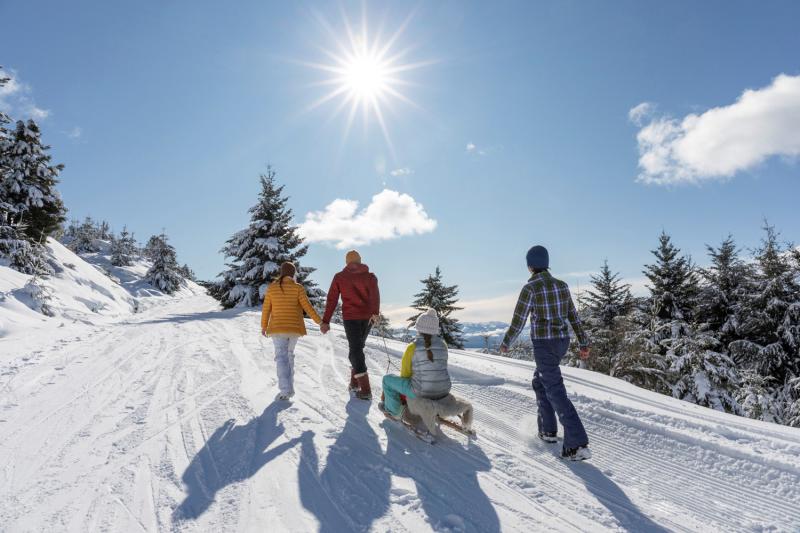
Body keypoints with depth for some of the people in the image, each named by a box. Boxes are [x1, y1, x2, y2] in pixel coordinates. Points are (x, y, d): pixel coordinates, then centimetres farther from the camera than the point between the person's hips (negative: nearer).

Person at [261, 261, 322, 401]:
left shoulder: (271, 287, 0)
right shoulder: (298, 288, -5)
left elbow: (266, 309, 2)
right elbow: (307, 307, -8)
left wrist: (264, 326, 15)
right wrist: (319, 321, 2)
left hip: (278, 327, -1)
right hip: (295, 327, 1)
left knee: (281, 357, -3)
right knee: (289, 354, 19)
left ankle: (286, 390, -16)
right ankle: (288, 386, 19)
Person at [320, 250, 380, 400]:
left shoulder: (339, 277, 5)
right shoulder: (370, 276, 7)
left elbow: (332, 300, 1)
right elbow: (374, 294, -9)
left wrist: (326, 321, 1)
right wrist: (375, 312, -15)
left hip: (351, 317, -3)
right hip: (367, 317, 3)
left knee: (355, 350, -2)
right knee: (358, 347, 21)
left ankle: (365, 389, -12)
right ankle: (355, 382, 27)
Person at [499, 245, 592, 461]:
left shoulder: (530, 288, -15)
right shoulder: (562, 285, 5)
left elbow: (518, 322, -13)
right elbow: (574, 317, 8)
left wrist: (505, 343, 3)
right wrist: (583, 343, 15)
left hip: (544, 344, -7)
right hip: (562, 342, 7)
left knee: (555, 393, -4)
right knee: (539, 382, 24)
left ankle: (578, 445, -7)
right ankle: (548, 430, 28)